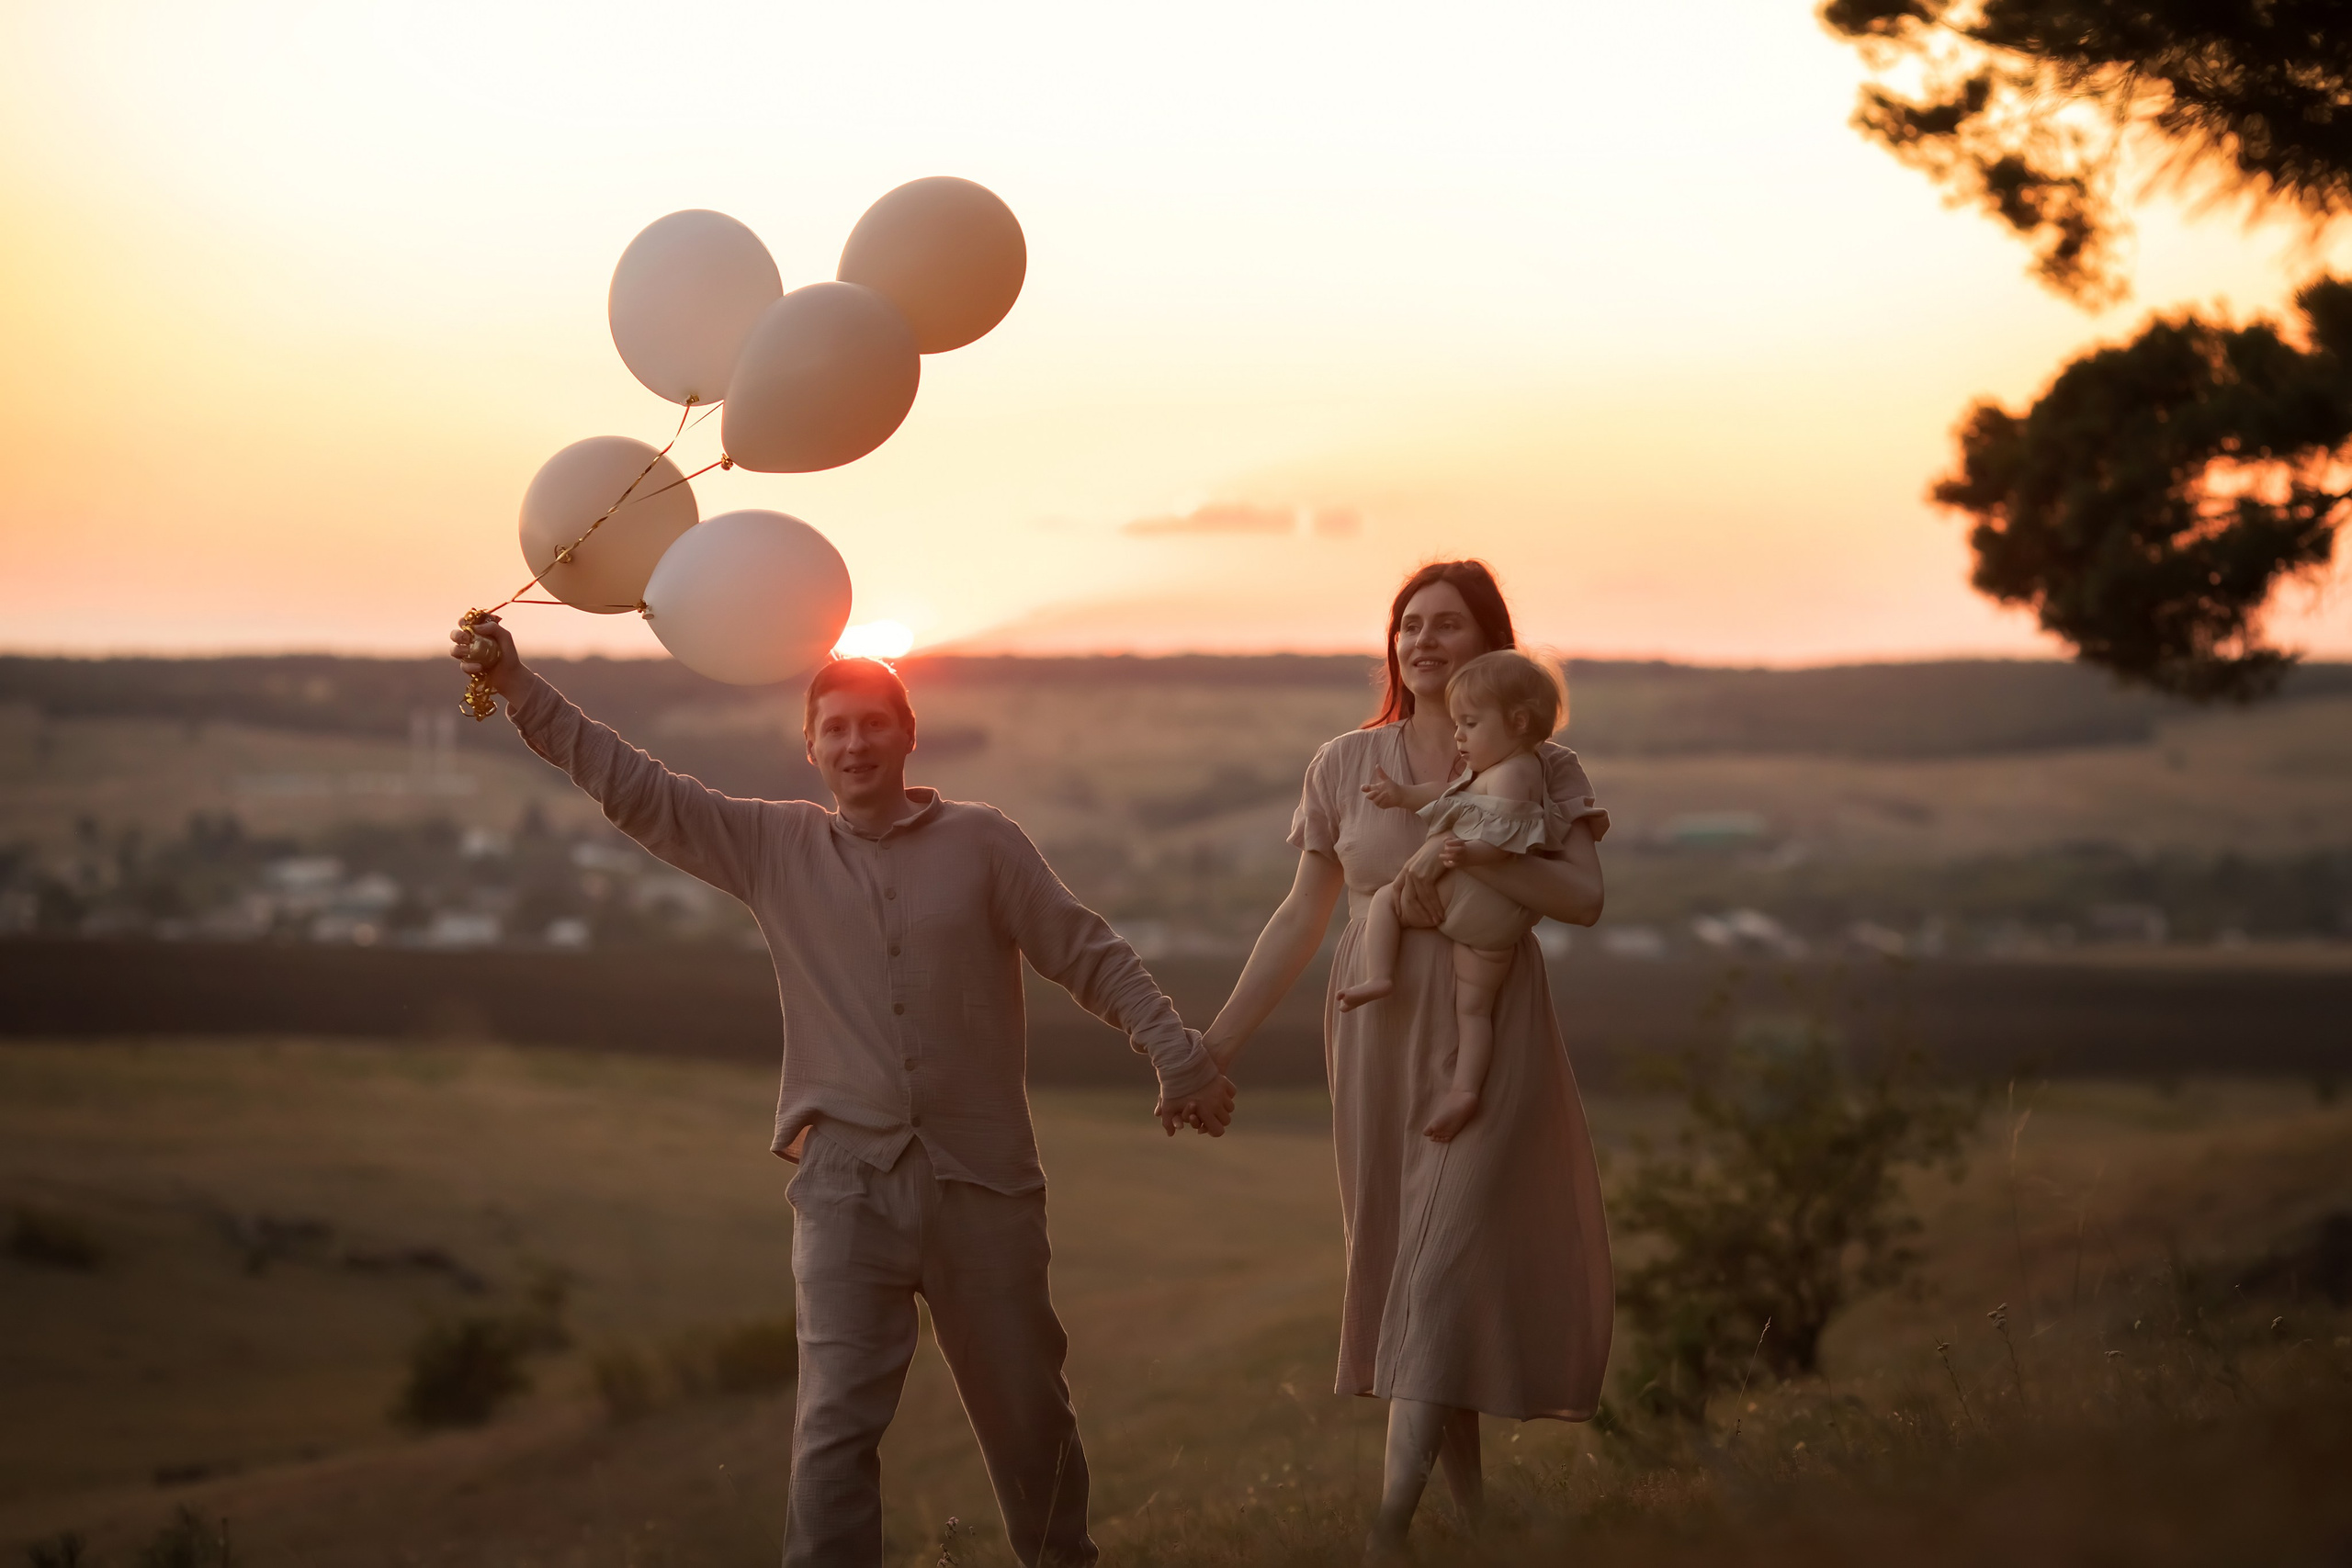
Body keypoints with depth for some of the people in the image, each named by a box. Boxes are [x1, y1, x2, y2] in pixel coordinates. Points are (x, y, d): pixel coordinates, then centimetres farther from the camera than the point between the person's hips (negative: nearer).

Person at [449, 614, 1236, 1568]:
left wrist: (1176, 1055, -5)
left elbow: (1091, 956, 3)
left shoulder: (982, 841, 1)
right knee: (835, 1422, -11)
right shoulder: (774, 846, 6)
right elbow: (637, 790, 3)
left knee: (1026, 1411, 13)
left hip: (983, 1178, 0)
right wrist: (520, 691, -5)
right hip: (847, 1180, 0)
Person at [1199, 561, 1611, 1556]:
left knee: (1447, 1255, -11)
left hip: (1487, 1035, -3)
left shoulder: (1535, 767, 2)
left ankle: (1391, 1523, -16)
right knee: (1395, 1250, 4)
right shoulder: (1346, 766, 8)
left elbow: (1585, 898, -10)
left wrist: (1461, 857, -21)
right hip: (1378, 1034, 3)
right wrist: (1218, 1043, 7)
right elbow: (1302, 917, 10)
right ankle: (1473, 1512, 14)